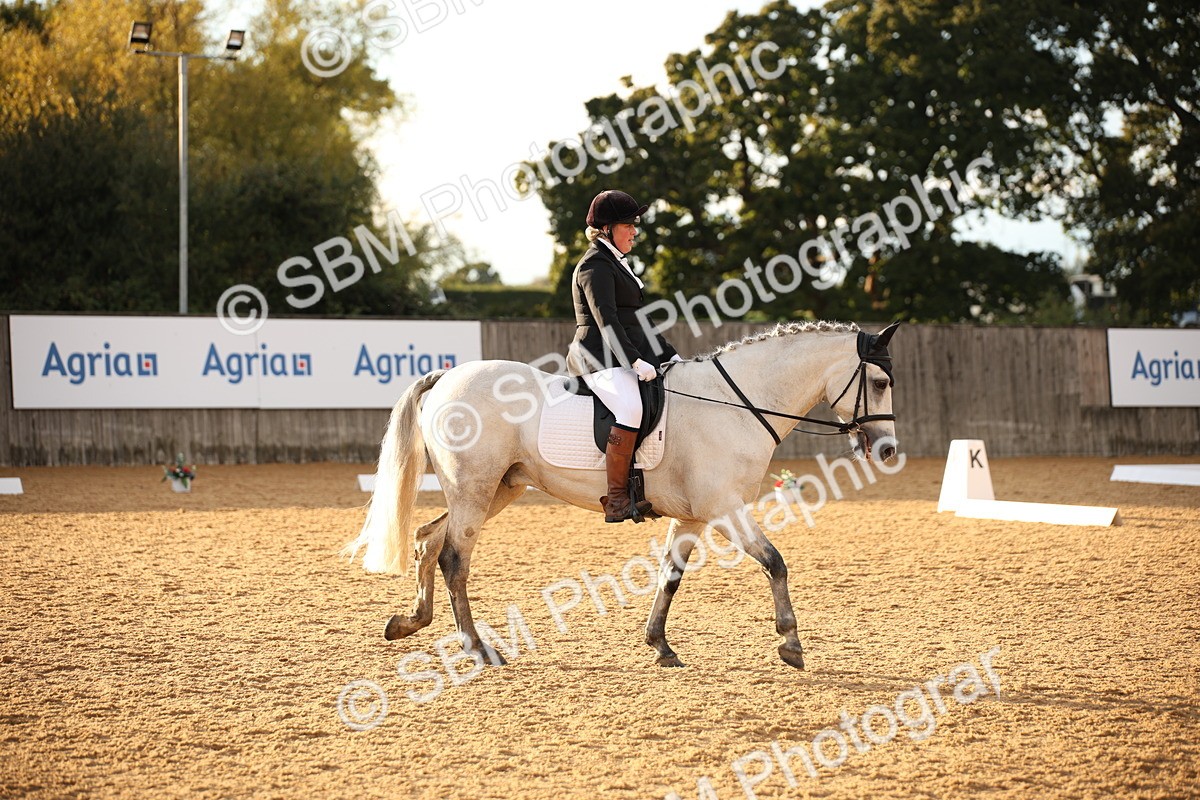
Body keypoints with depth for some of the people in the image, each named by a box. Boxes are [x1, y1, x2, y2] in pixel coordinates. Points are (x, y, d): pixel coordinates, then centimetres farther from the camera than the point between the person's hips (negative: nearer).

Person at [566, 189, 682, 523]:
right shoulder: (596, 266, -8)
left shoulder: (615, 264, 24)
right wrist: (635, 360, -28)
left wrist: (670, 355, 22)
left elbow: (636, 320, 28)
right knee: (631, 409, -34)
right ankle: (616, 500, -34)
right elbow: (606, 319, -20)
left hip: (624, 357, 11)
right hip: (600, 358, -11)